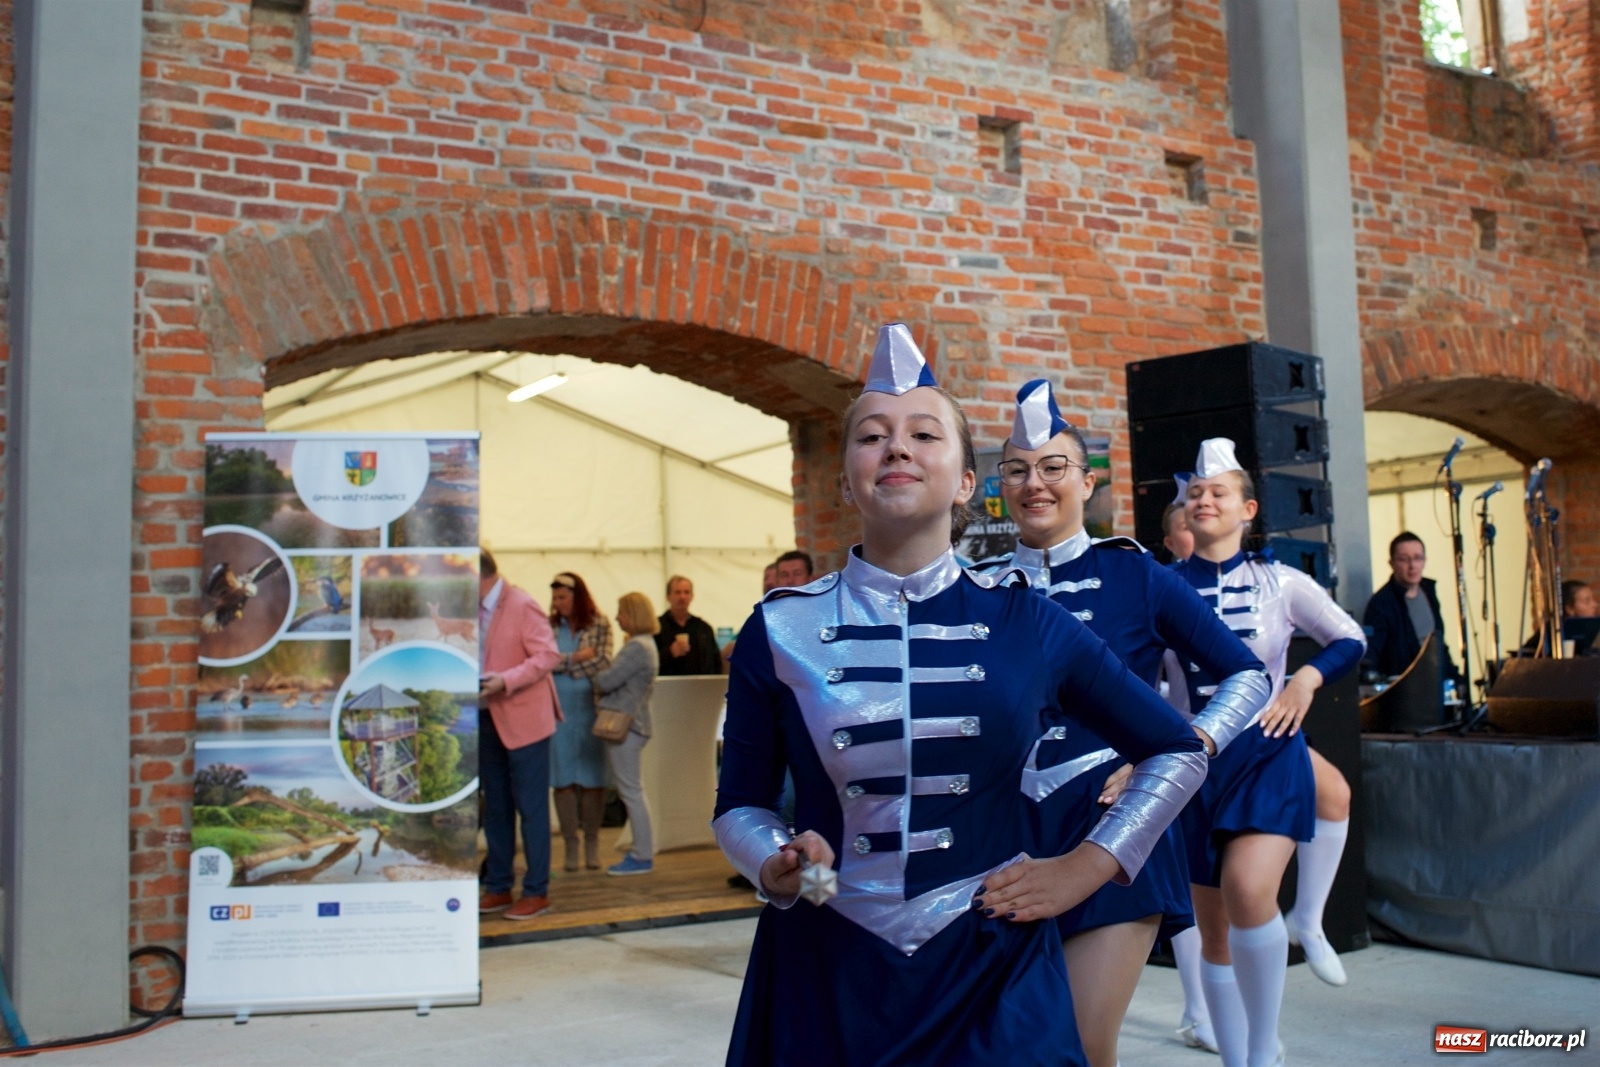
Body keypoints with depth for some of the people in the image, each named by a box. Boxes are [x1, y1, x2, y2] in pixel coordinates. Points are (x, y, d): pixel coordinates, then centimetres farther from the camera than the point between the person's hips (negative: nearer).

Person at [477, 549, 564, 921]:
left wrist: (505, 681, -26)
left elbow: (548, 656, -17)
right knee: (494, 807, 13)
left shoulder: (522, 606, -12)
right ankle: (498, 888, 23)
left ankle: (537, 892, 7)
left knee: (531, 807, -1)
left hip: (523, 720, -7)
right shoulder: (476, 609, 9)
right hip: (487, 720, 8)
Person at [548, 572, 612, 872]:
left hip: (590, 709, -1)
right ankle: (570, 844, 11)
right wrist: (575, 658, -12)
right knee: (563, 779, 2)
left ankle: (592, 843, 15)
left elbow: (603, 663, -8)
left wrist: (562, 663, -9)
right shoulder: (548, 626, 7)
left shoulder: (600, 625, 2)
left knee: (592, 777, 3)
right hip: (558, 710, 1)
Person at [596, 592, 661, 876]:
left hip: (624, 725, -11)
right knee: (632, 789, 17)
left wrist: (595, 684, 0)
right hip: (630, 723, 11)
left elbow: (608, 680, -20)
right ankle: (644, 848, 25)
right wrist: (602, 687, 0)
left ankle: (643, 857, 1)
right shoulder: (644, 644, 16)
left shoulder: (638, 647, -18)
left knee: (630, 790, -4)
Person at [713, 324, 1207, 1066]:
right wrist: (774, 865, -16)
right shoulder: (780, 630, -3)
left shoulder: (1025, 623, -3)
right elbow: (740, 803, 5)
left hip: (994, 976, 0)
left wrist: (1087, 867, -1)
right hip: (825, 978, 1)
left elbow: (1176, 753, 8)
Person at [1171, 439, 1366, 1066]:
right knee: (1213, 933, 8)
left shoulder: (1278, 582, 0)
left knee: (1248, 891, -26)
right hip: (1197, 762, 2)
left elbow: (1351, 639, 5)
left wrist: (1307, 678, -12)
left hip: (1268, 755, -2)